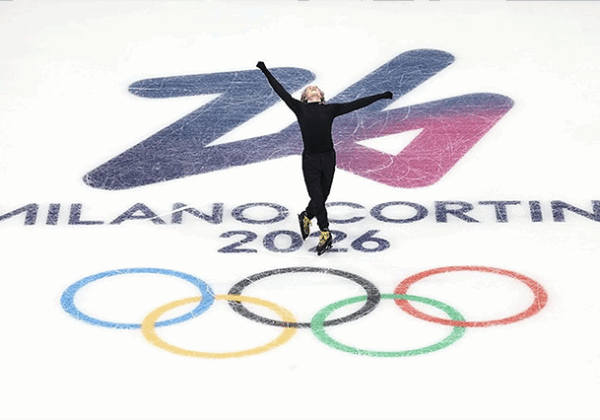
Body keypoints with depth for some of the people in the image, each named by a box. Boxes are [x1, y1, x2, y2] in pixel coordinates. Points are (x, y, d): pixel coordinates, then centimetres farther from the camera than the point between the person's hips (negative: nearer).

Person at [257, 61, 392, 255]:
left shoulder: (330, 109, 11)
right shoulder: (300, 108, 8)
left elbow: (355, 104, 10)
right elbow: (282, 93, 7)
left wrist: (380, 96, 9)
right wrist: (266, 72, 6)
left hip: (328, 158, 2)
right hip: (310, 159, -2)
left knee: (321, 197, 9)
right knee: (317, 197, -4)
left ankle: (306, 216, 36)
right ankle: (325, 233, 4)